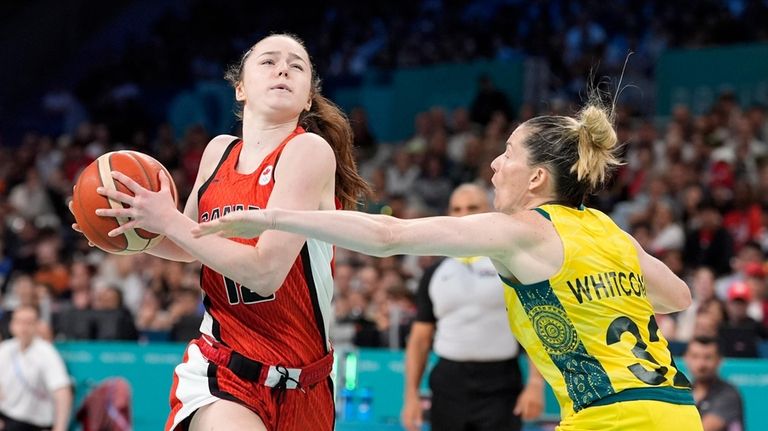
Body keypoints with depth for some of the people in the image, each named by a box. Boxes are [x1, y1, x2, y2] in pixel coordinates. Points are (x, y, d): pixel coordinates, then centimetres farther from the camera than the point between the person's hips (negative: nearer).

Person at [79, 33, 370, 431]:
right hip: (220, 370, 2)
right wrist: (131, 234, 3)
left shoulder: (310, 150, -11)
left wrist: (169, 220, -16)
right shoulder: (219, 151, 6)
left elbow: (265, 270, -20)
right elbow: (189, 248, 22)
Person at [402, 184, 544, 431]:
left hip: (499, 391, -3)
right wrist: (412, 393, 4)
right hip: (449, 389, 3)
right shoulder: (435, 274, 12)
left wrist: (535, 384, -12)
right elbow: (420, 338, 13)